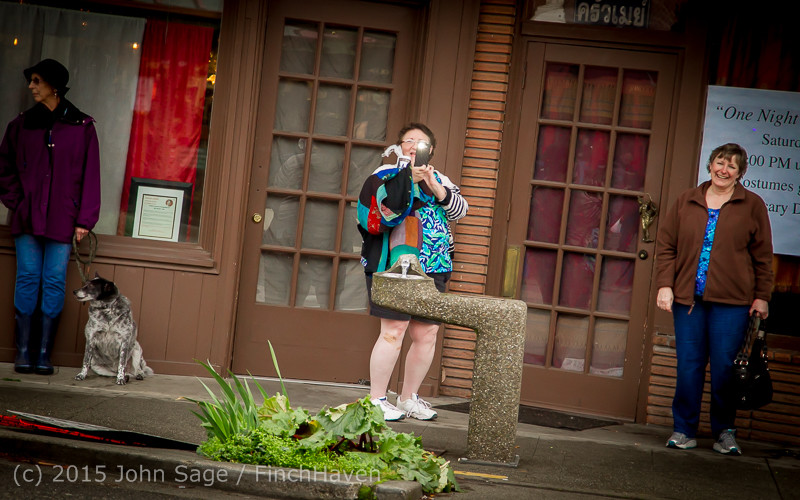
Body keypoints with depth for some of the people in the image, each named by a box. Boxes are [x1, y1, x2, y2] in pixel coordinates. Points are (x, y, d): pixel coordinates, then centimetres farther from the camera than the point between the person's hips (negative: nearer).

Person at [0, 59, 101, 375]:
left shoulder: (82, 127, 3)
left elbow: (90, 175, 2)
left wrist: (84, 219, -3)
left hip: (62, 219, -1)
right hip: (27, 217, 1)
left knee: (54, 283, -1)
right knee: (28, 279, -1)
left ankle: (44, 352, 3)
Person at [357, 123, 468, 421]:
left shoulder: (440, 180, 20)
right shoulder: (387, 174, 4)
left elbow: (460, 210, 4)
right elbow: (383, 206, -14)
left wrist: (435, 187, -10)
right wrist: (408, 177, -22)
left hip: (432, 270, 6)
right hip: (395, 266, -6)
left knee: (426, 334, 6)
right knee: (393, 332, -12)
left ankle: (408, 399, 19)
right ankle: (377, 400, -4)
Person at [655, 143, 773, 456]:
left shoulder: (752, 206, 6)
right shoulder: (686, 202, 11)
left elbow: (762, 255, 7)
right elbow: (666, 246, 10)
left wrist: (762, 296, 3)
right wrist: (665, 285, 0)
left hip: (731, 302, -2)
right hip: (687, 298, 2)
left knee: (725, 367, -2)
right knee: (688, 366, 2)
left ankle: (725, 433, 12)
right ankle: (683, 430, 13)